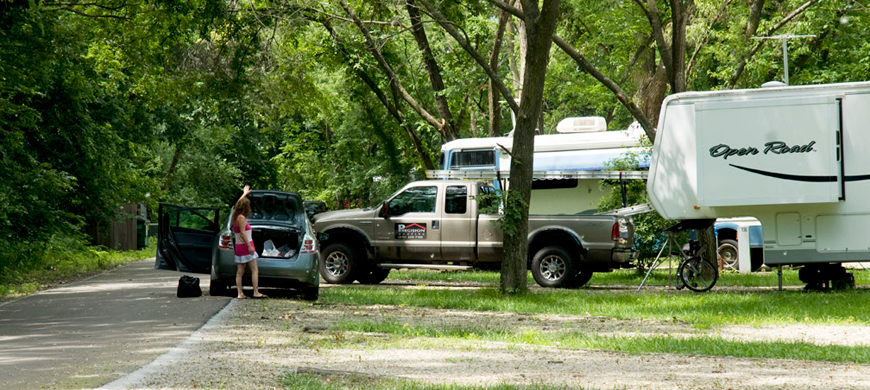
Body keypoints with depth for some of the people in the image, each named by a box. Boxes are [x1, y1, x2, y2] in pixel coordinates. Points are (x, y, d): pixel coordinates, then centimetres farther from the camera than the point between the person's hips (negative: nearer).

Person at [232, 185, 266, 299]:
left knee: (240, 271, 5)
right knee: (254, 270, -5)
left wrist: (245, 194, 43)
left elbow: (239, 203, 29)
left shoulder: (236, 216, 10)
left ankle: (240, 293, 1)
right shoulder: (242, 218, -14)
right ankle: (256, 292, -9)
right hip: (245, 245, -9)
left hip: (238, 247, 9)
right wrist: (249, 246, -22)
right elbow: (242, 233, -20)